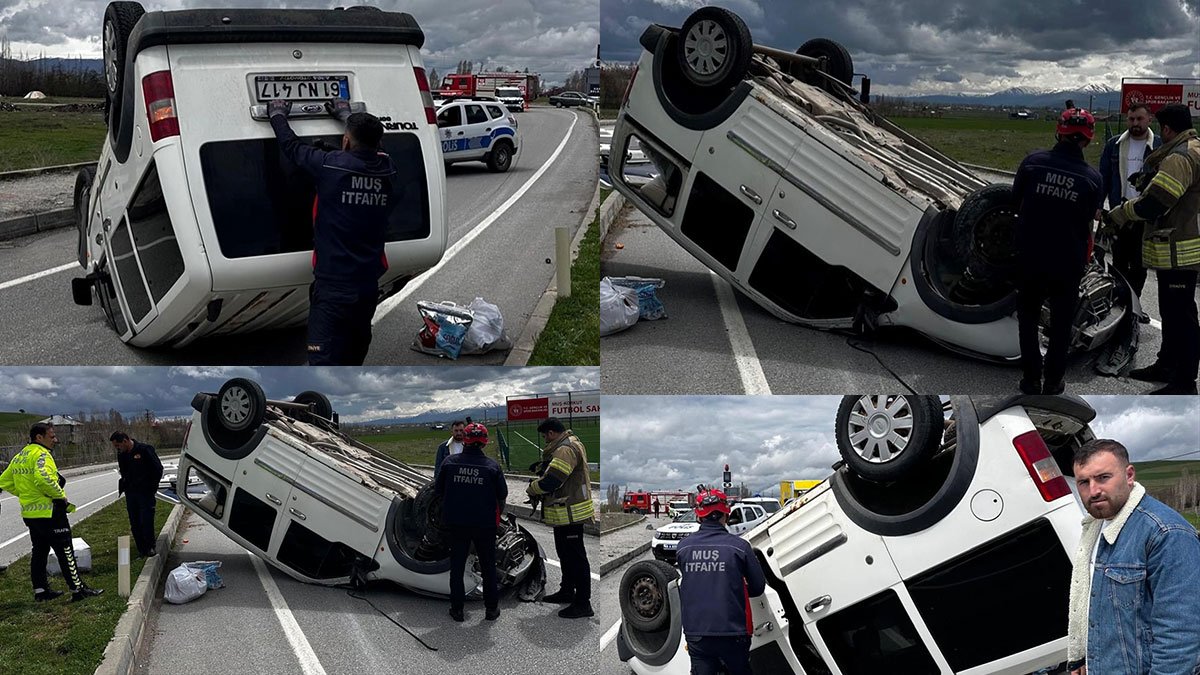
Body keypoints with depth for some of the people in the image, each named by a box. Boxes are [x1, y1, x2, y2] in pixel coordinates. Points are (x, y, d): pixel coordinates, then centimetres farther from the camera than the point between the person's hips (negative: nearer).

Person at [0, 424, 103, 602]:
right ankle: (78, 589, -1)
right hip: (48, 511, -9)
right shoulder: (41, 454, -15)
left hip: (28, 512, 9)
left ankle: (40, 590, 23)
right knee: (65, 550, -4)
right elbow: (43, 478, -32)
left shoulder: (19, 457, 14)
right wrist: (61, 496, -19)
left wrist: (24, 493, 17)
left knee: (39, 550, 18)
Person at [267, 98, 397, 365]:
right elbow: (370, 145, 24)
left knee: (324, 362, -8)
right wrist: (347, 116, 41)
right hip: (368, 285, 6)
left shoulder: (331, 166, -13)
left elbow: (291, 146, 3)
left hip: (333, 287, -6)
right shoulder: (387, 170, 1)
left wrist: (278, 114, 23)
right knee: (354, 352, 24)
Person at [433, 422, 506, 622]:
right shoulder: (492, 466, -10)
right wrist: (497, 513, 14)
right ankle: (491, 608, 17)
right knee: (488, 565, 13)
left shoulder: (450, 462, -7)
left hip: (456, 522, 1)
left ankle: (457, 608, 15)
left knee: (457, 564, 13)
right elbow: (502, 494, -4)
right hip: (485, 522, -1)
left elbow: (438, 490, 2)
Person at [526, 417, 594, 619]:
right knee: (565, 553, 23)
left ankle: (583, 603, -2)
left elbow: (551, 481, -26)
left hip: (570, 513, -11)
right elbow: (553, 475, 23)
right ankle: (567, 591, 38)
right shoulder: (570, 445, 15)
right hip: (564, 513, 11)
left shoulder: (565, 450, -21)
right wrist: (538, 480, 5)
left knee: (576, 557, -6)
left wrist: (532, 489, -8)